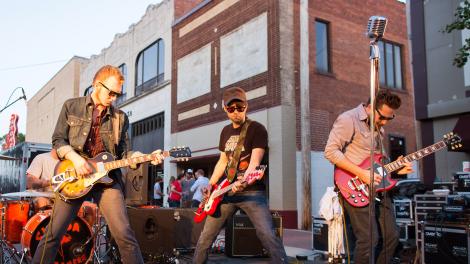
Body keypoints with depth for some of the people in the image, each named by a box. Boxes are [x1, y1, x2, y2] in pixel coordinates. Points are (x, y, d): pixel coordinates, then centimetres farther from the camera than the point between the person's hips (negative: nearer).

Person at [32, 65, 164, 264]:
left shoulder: (120, 117, 11)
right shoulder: (71, 106, 7)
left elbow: (123, 154, 11)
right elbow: (58, 139, 4)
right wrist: (75, 157, -14)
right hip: (74, 177, 0)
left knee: (123, 233, -11)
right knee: (53, 233, 0)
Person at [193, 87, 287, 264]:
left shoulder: (257, 129, -8)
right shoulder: (226, 131, 13)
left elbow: (255, 162, -19)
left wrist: (242, 182, -37)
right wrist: (210, 185, 8)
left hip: (252, 191, -6)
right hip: (226, 191, 6)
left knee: (267, 235, -22)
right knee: (206, 236, 10)